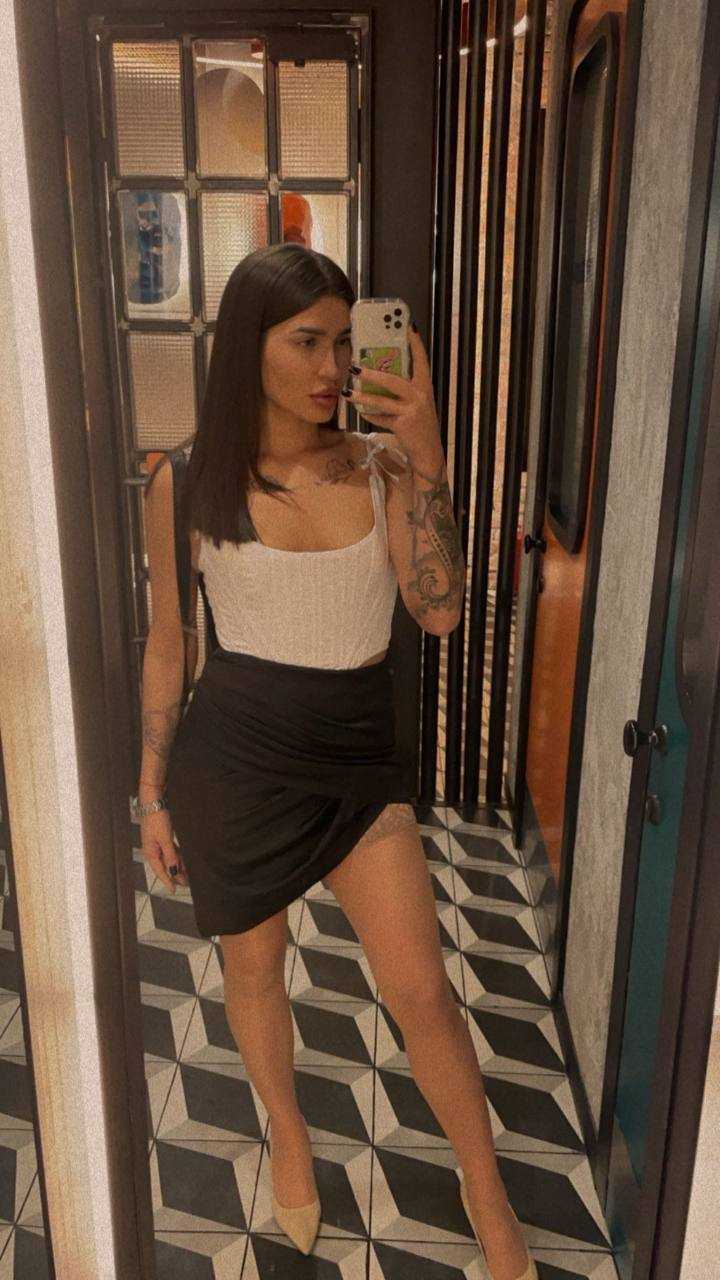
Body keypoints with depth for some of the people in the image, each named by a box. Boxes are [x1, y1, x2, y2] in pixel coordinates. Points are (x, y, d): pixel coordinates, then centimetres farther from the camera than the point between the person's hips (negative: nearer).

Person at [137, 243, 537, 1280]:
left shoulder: (382, 465, -4)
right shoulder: (186, 486, -7)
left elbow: (440, 611, -13)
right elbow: (168, 645, 2)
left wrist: (426, 461, -22)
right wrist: (152, 793, 5)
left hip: (360, 760, 1)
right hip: (234, 762, 0)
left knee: (421, 992, 5)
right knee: (255, 966, 19)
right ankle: (289, 1136, 50)